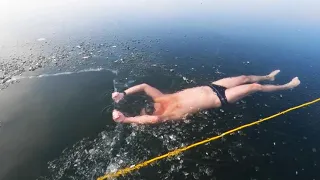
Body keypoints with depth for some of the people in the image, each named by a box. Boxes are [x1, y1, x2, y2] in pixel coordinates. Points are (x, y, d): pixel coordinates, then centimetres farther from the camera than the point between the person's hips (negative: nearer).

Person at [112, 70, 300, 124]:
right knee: (254, 87, 11)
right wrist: (124, 119, -37)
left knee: (245, 78, 15)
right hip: (219, 99, -3)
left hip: (210, 87, 3)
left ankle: (268, 77, 44)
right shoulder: (168, 115, -22)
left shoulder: (161, 99, -13)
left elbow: (144, 85, -21)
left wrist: (123, 93, -24)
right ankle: (287, 86, 35)